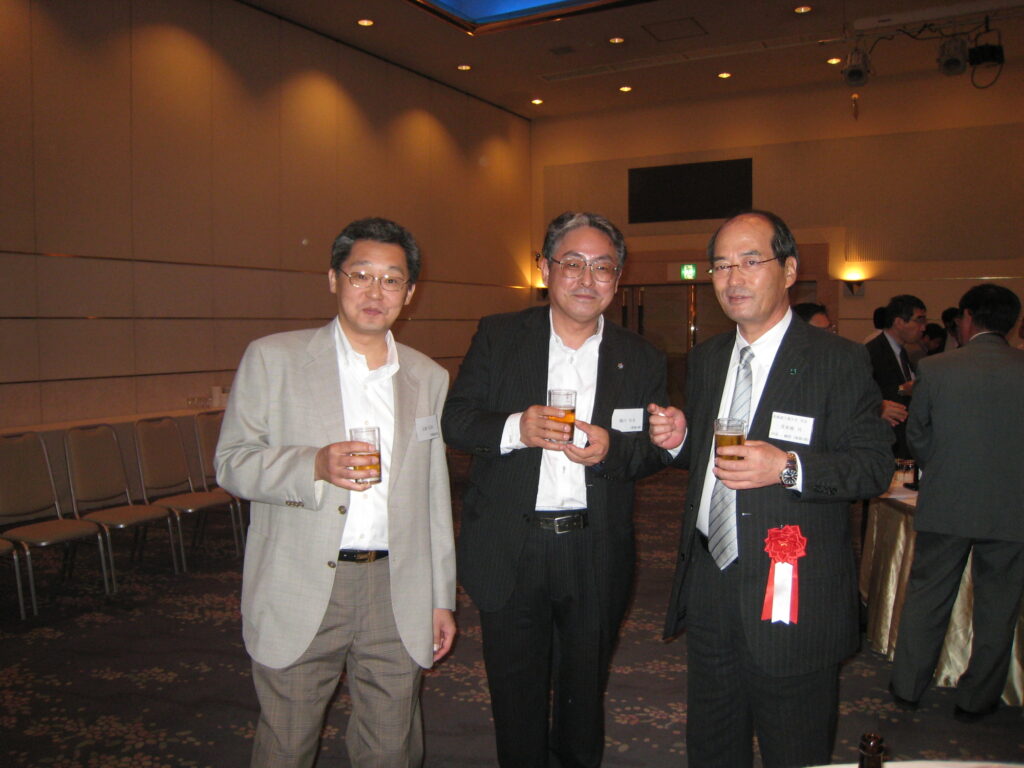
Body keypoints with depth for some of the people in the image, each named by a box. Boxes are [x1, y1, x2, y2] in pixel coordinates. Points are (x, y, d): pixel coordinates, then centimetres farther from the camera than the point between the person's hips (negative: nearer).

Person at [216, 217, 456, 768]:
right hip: (299, 594, -2)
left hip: (396, 595, 3)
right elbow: (231, 462, -3)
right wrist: (314, 465, -21)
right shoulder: (272, 358, 0)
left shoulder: (429, 378, 10)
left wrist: (442, 597, 13)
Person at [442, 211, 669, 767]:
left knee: (584, 695, 20)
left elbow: (655, 450, 3)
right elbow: (454, 420, -4)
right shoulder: (497, 337, 0)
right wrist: (515, 428, -22)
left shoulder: (641, 360, 3)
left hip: (595, 557, 1)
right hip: (509, 550, -1)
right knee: (516, 697, 14)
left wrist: (612, 449, -19)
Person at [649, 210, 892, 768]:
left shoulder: (839, 360, -9)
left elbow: (874, 465, -13)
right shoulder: (705, 359, 10)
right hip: (709, 590, 6)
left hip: (793, 596, -5)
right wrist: (679, 439, -5)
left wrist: (789, 467, -28)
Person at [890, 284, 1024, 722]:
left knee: (926, 599, 14)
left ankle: (908, 686, 25)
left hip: (945, 505, 0)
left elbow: (917, 436, 1)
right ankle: (976, 699, 26)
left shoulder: (934, 369, -9)